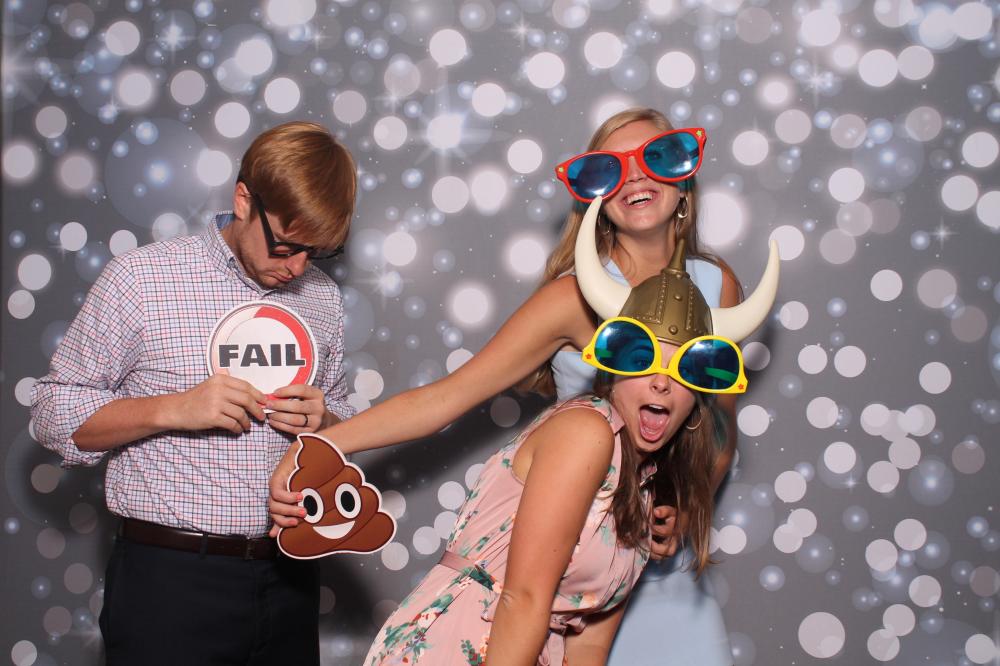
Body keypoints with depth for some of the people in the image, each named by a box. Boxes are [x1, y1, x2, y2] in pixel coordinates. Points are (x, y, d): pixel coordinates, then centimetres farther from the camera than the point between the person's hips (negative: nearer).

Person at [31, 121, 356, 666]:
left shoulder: (322, 298, 9)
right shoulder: (140, 278, -6)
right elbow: (54, 413, -4)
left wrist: (322, 422, -6)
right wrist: (173, 409, -18)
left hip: (287, 576, 5)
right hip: (170, 577, -4)